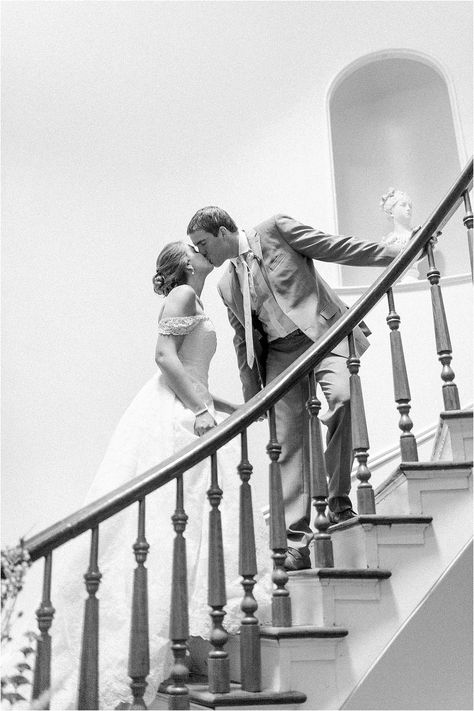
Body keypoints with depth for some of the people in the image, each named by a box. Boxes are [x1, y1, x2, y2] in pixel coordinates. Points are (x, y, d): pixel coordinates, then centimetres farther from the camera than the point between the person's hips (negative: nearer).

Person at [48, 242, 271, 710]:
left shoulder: (194, 303, 25)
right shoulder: (183, 294, -3)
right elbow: (165, 357, -16)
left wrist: (234, 409, 23)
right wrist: (201, 409, -20)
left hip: (187, 413, 10)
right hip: (173, 418, -10)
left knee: (194, 520, 7)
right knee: (175, 519, -11)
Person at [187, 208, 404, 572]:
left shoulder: (276, 229, 1)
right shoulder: (227, 285, 17)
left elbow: (337, 247, -1)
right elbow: (243, 339, 21)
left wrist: (395, 253, -6)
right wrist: (252, 395, 17)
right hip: (279, 352, 5)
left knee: (341, 396, -31)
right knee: (288, 443, -3)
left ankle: (339, 500, -15)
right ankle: (297, 541, 1)